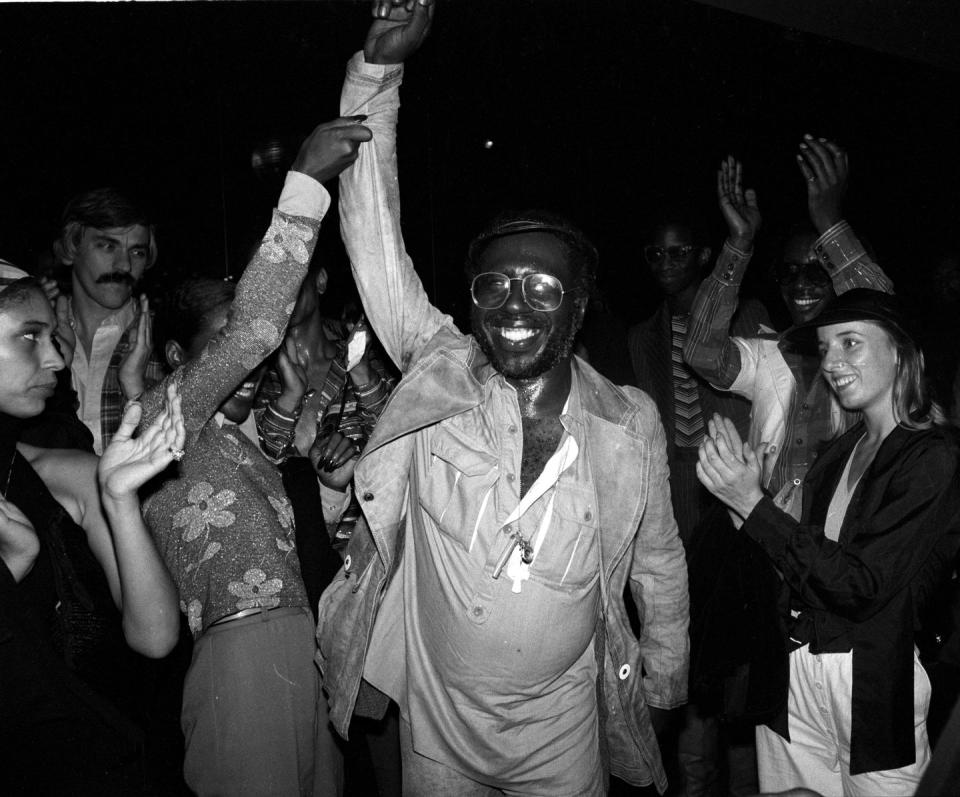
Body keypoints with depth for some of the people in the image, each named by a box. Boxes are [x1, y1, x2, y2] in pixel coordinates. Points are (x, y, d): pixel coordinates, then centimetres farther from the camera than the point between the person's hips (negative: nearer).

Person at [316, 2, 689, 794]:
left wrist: (666, 678, 14)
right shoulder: (438, 376, -14)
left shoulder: (631, 424, -11)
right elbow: (375, 239, -20)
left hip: (565, 731, 0)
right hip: (437, 723, 1)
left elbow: (658, 563, 3)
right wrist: (379, 69, -26)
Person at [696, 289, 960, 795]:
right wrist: (738, 489, -9)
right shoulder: (843, 450, 7)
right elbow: (804, 565, 4)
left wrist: (754, 504, -21)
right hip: (792, 672, 6)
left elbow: (859, 587, -20)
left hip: (876, 689, -5)